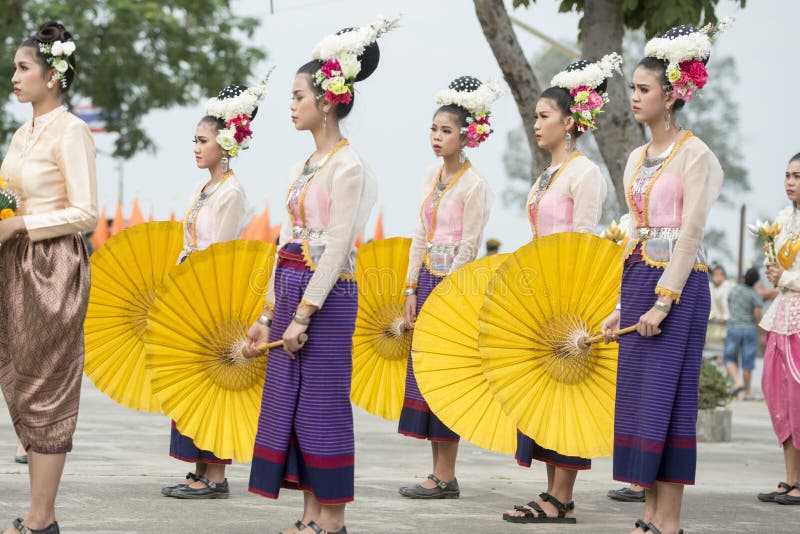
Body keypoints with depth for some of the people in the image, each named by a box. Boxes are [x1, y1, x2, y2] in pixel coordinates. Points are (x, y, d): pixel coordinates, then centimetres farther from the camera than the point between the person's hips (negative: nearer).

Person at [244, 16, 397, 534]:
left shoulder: (348, 166, -12)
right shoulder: (306, 165, 14)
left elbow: (336, 248, -17)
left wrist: (303, 315, -19)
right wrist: (269, 314, 15)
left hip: (327, 295, -9)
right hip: (291, 292, 9)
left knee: (322, 403, -4)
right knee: (290, 399, 9)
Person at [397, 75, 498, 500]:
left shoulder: (475, 185, -11)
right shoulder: (432, 175, 11)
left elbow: (468, 250, -13)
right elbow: (421, 236, 13)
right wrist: (412, 289, 7)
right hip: (426, 280, 8)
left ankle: (445, 477, -1)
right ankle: (439, 472, 11)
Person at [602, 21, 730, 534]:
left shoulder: (694, 154, -9)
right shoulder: (638, 158, 14)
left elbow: (690, 234, -14)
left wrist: (663, 300, -19)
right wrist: (622, 303, 15)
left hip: (678, 284, -8)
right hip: (637, 280, 8)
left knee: (665, 396, -8)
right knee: (637, 395, 6)